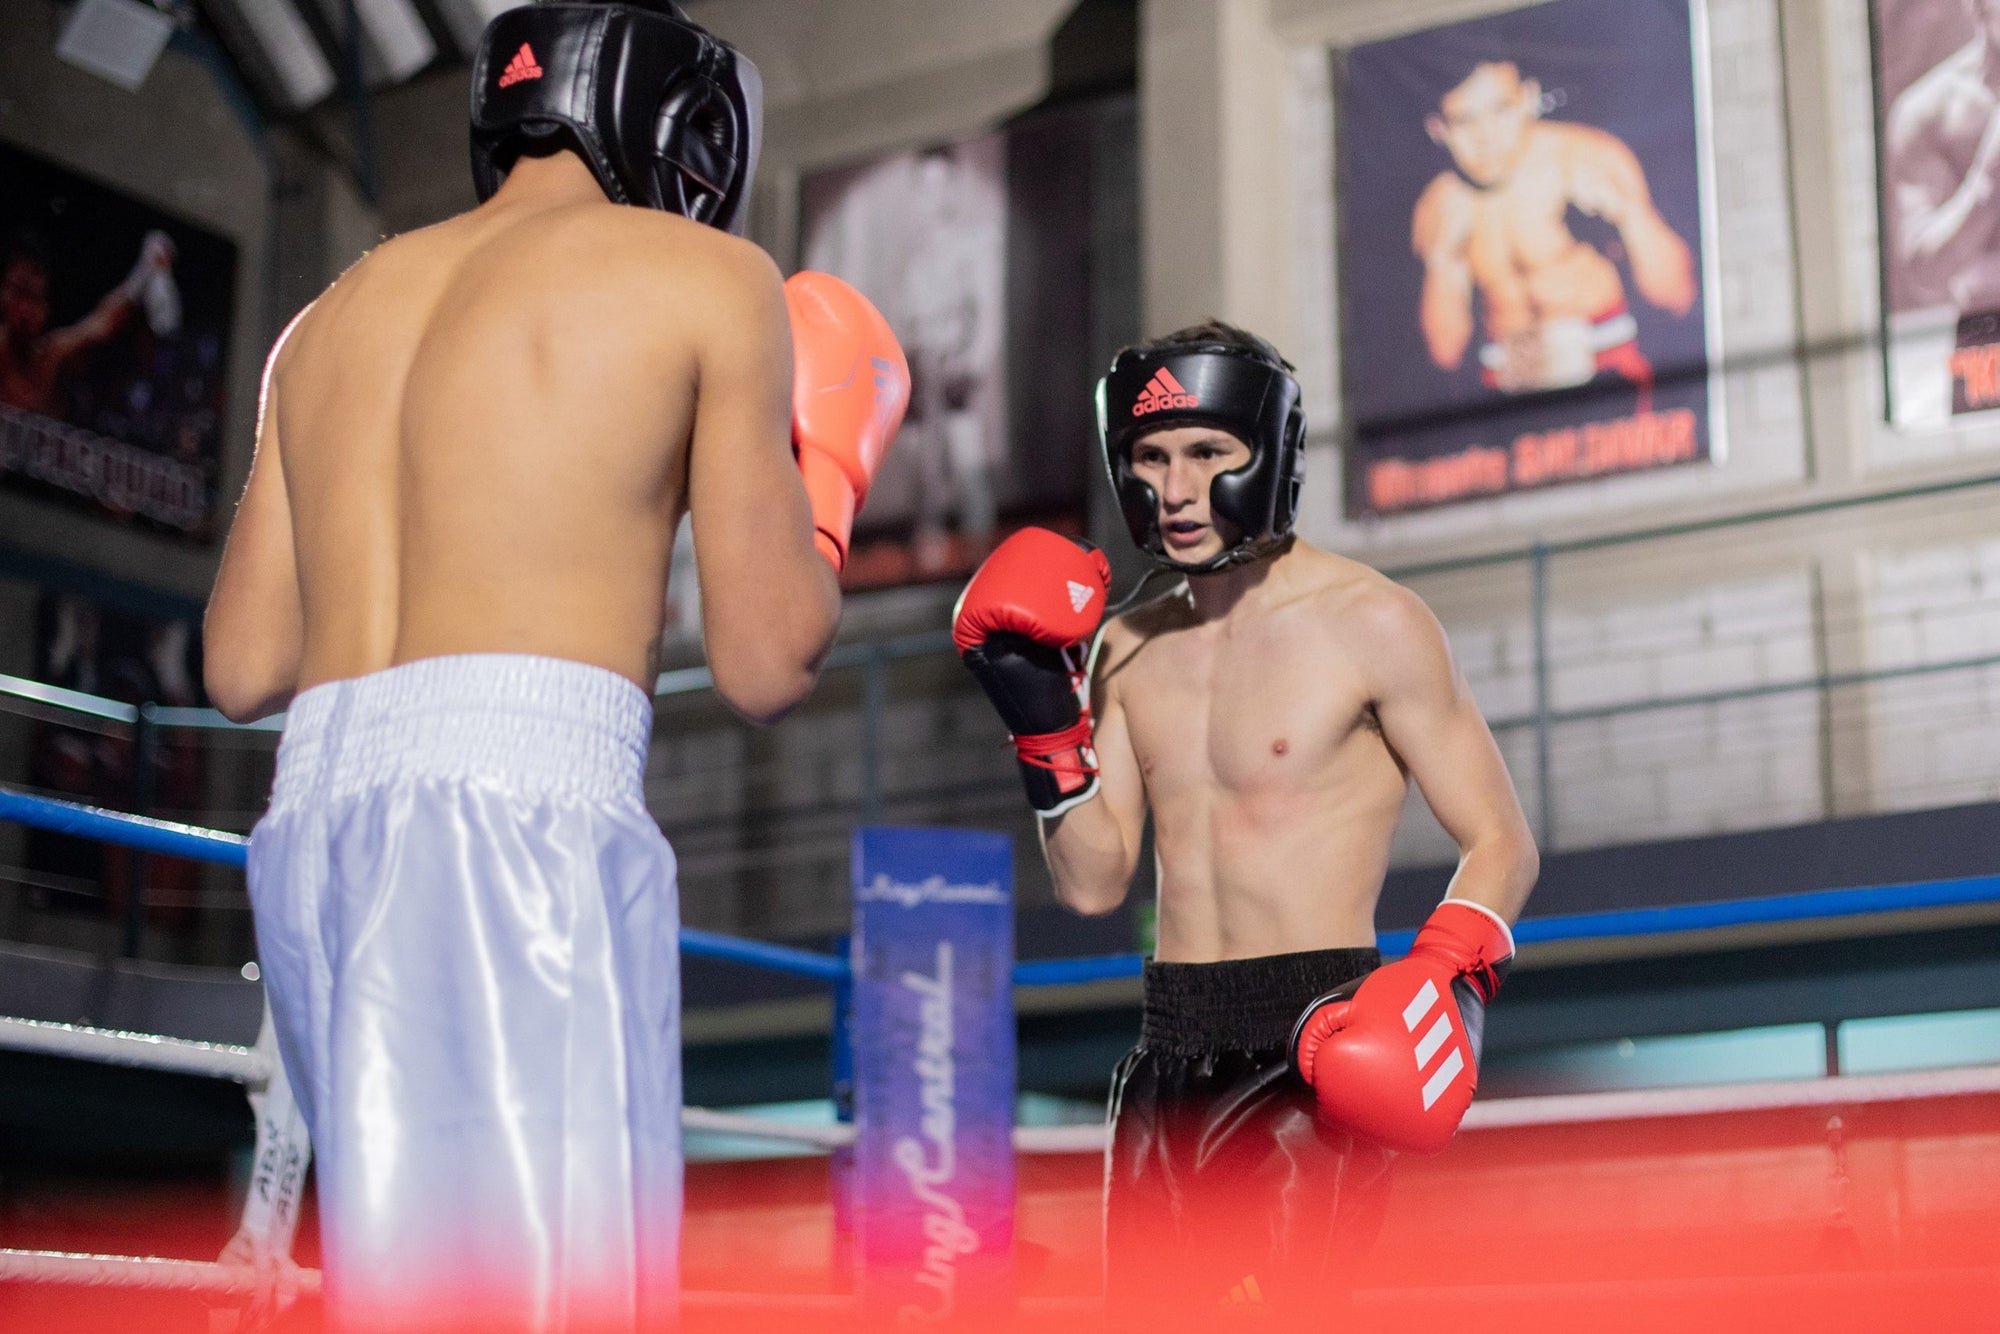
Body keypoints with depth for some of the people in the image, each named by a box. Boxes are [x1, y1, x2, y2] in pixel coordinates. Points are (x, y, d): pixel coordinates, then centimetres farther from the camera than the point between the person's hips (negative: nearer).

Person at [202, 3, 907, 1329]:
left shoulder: (337, 312, 24)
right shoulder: (706, 277, 8)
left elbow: (244, 667, 20)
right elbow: (768, 662, 5)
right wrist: (828, 460, 23)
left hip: (315, 820, 7)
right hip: (521, 811, -7)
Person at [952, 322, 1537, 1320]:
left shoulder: (1370, 625, -6)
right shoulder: (1126, 650, 12)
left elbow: (1499, 845, -3)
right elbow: (1093, 885, 9)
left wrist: (1446, 973, -21)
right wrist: (1043, 720, -2)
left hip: (1312, 1044, -6)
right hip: (1170, 1050, 6)